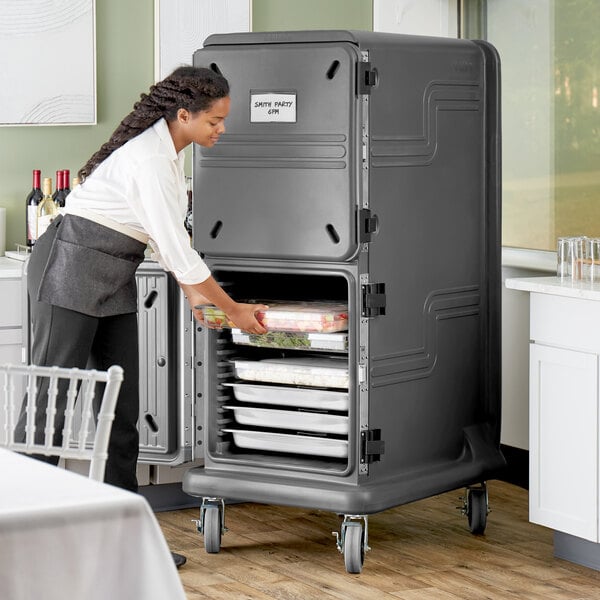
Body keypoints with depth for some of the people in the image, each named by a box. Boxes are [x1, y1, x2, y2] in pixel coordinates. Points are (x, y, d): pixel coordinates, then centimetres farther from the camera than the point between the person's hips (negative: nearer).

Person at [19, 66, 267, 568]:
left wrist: (192, 290, 3)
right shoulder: (148, 160, -25)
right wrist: (234, 311, -14)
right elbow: (178, 250, -23)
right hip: (71, 272, -9)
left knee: (123, 409, 6)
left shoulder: (168, 149, 5)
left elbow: (167, 236, 14)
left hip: (114, 282, 9)